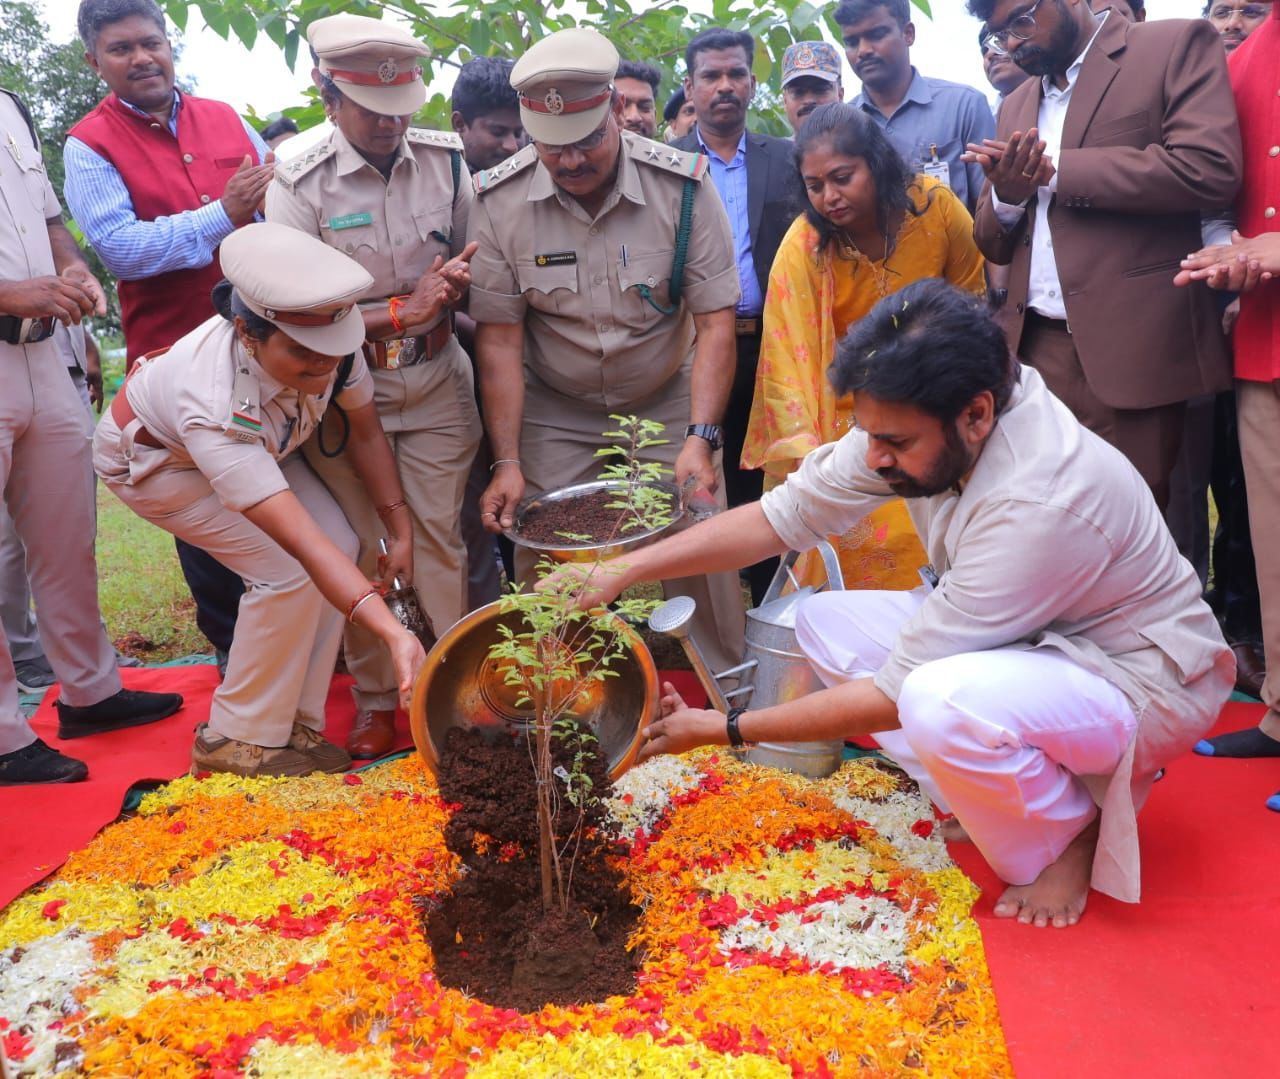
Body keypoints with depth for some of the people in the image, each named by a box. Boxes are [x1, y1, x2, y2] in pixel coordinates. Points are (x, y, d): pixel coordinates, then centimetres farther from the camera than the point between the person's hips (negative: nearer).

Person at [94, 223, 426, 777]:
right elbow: (305, 544, -51)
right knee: (289, 569, -21)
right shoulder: (214, 407, -46)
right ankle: (237, 741, -1)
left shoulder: (331, 340, -30)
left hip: (255, 440, 6)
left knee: (342, 549, -11)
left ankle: (294, 724, 4)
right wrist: (396, 636, -60)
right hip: (154, 456, -6)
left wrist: (401, 529, -14)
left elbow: (366, 433, -10)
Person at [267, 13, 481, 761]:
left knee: (440, 532, 3)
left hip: (436, 382, 2)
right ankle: (375, 697, 18)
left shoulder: (448, 162, -1)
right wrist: (403, 312, -20)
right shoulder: (300, 188, -9)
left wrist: (459, 280, -13)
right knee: (365, 544, 4)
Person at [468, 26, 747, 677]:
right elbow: (499, 338, -11)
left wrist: (699, 438, -25)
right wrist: (507, 463, -16)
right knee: (543, 569, -1)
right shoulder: (498, 202, -13)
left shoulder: (682, 186, -15)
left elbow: (716, 322, -14)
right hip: (553, 415, 1)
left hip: (669, 403, 0)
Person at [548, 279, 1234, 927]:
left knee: (940, 704, -37)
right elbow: (785, 513, -7)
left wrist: (723, 730, -24)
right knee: (825, 623, -2)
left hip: (1144, 682, -7)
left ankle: (1072, 837, -5)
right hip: (1024, 638, 8)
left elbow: (894, 696, -31)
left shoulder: (1041, 503, -36)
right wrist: (620, 571, -15)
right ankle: (983, 791, 3)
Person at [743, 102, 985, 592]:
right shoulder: (803, 248, -20)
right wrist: (803, 459, -35)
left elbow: (970, 295, 4)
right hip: (851, 414, -2)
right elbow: (787, 361, -25)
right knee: (859, 552, -9)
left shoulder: (934, 203, -13)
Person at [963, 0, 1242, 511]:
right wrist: (1005, 196, -3)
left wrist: (1055, 171, -9)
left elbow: (1210, 168, -14)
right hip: (1032, 349, 5)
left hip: (1131, 349, -5)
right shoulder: (1017, 105, 20)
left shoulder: (1176, 46, 3)